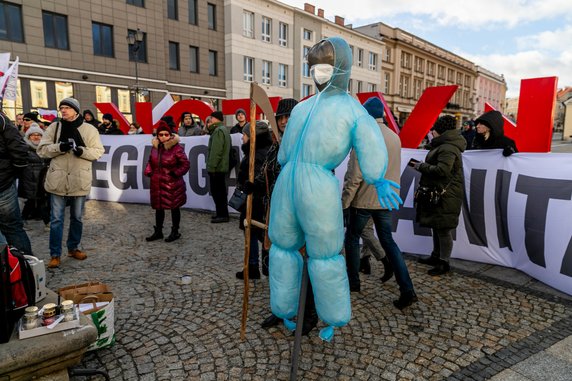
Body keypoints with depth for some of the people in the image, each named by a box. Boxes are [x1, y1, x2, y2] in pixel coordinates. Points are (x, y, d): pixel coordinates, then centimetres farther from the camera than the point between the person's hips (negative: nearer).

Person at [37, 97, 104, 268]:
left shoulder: (89, 129, -1)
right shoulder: (53, 128, 2)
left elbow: (98, 151, -2)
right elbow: (42, 150, -1)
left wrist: (82, 151, -20)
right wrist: (59, 147, -19)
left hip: (79, 181, 0)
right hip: (58, 180, 0)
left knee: (77, 218, 14)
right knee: (56, 219, 5)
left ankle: (74, 247, 31)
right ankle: (55, 254, 14)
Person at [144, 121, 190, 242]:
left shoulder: (177, 148, -12)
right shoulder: (155, 147, 6)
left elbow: (186, 164, -11)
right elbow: (150, 162, 18)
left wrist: (175, 173, -17)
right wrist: (149, 172, 3)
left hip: (172, 185, -6)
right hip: (157, 184, 6)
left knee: (174, 208, 6)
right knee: (158, 207, 14)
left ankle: (175, 232, 21)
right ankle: (158, 232, 28)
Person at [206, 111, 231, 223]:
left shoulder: (218, 130, -14)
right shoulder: (223, 129, 19)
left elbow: (216, 151, -21)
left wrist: (212, 166, -20)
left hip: (217, 167, -10)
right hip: (221, 167, 10)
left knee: (217, 191, -6)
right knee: (220, 191, 14)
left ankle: (222, 214, -1)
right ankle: (222, 213, 20)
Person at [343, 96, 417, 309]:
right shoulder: (395, 137, 4)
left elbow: (354, 176, -17)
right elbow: (394, 171, 11)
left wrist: (344, 202, -10)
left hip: (363, 200, -5)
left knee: (352, 238, 14)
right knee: (388, 241, 12)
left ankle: (353, 281, 25)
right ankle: (407, 290, 7)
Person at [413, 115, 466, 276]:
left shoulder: (447, 149, -17)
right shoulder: (445, 146, 18)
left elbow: (442, 170, -27)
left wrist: (421, 166, -16)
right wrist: (421, 165, 7)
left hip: (445, 196, -11)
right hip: (437, 194, 11)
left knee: (443, 230, -3)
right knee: (437, 227, 19)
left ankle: (444, 263, 7)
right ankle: (436, 256, 32)